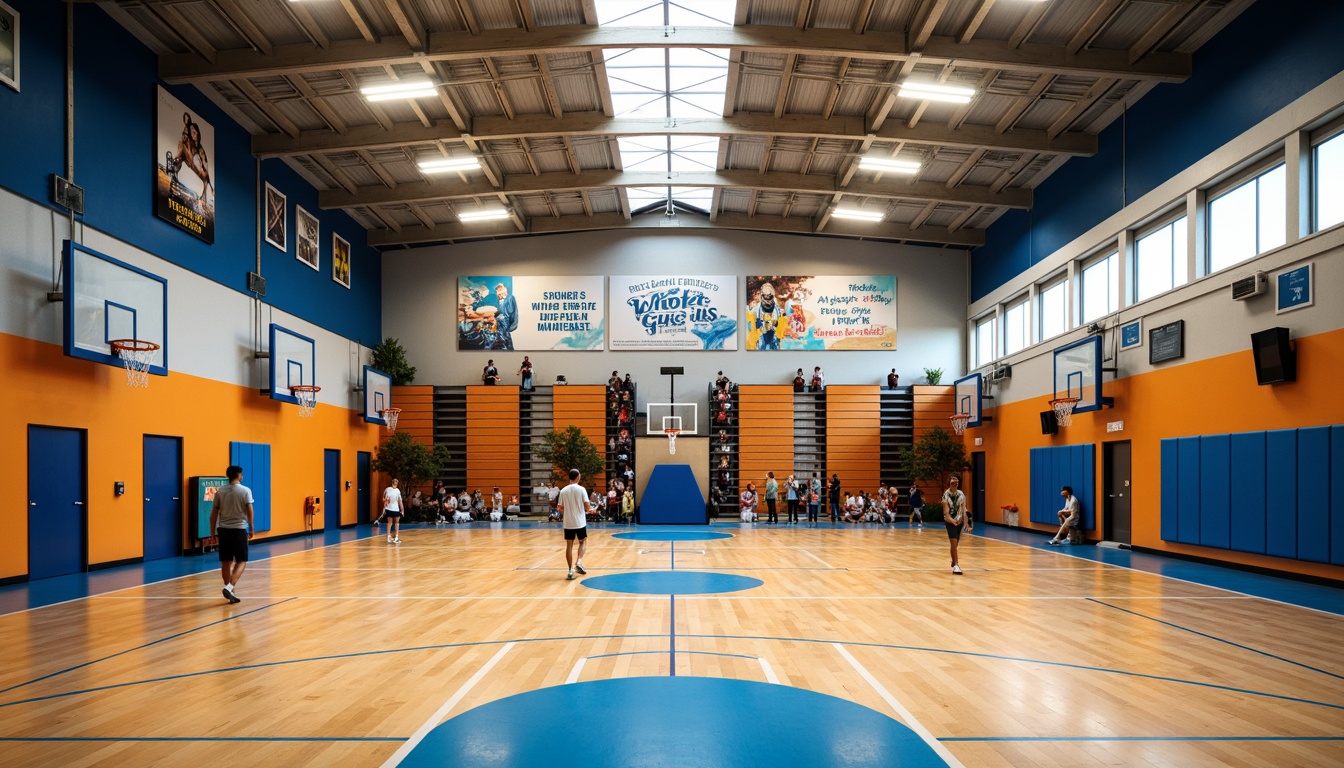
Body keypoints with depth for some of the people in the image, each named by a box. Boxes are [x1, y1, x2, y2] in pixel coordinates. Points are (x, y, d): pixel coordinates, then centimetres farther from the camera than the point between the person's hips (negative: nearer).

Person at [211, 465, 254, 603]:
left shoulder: (220, 491, 5)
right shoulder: (245, 491, -6)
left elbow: (214, 514, 6)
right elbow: (249, 512, -8)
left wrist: (213, 532, 13)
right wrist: (251, 529, 1)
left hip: (223, 530, 4)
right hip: (239, 530, -4)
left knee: (226, 562, 11)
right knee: (241, 561, 4)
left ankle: (229, 591, 17)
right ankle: (230, 587, -15)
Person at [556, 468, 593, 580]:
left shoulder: (563, 490, 1)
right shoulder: (581, 489, -7)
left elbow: (560, 508, 3)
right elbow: (587, 506, -11)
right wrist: (589, 510, 12)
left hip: (568, 522, 2)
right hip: (580, 521, -2)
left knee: (569, 545, 8)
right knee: (583, 541, 18)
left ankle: (571, 570, 5)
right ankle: (579, 562, -2)